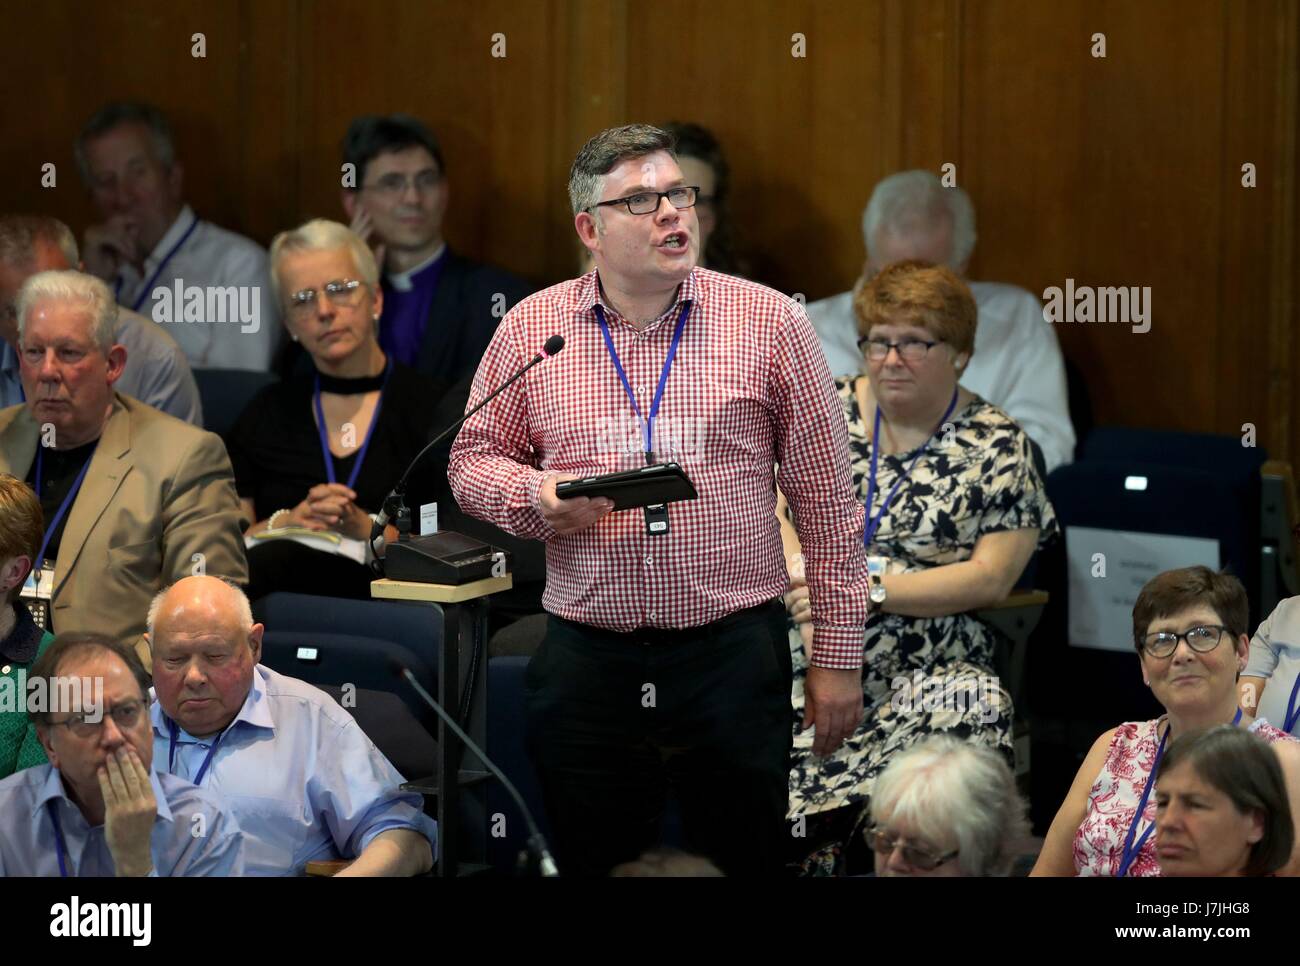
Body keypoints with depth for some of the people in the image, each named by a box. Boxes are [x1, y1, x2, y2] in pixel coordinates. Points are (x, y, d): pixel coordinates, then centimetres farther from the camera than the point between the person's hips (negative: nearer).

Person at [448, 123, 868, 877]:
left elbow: (826, 502, 2)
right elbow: (472, 461, 13)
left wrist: (838, 657, 1)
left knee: (747, 867, 4)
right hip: (586, 664, 1)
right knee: (597, 869, 9)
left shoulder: (770, 322, 0)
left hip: (734, 653, -1)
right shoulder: (531, 328, 5)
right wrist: (536, 494, -10)